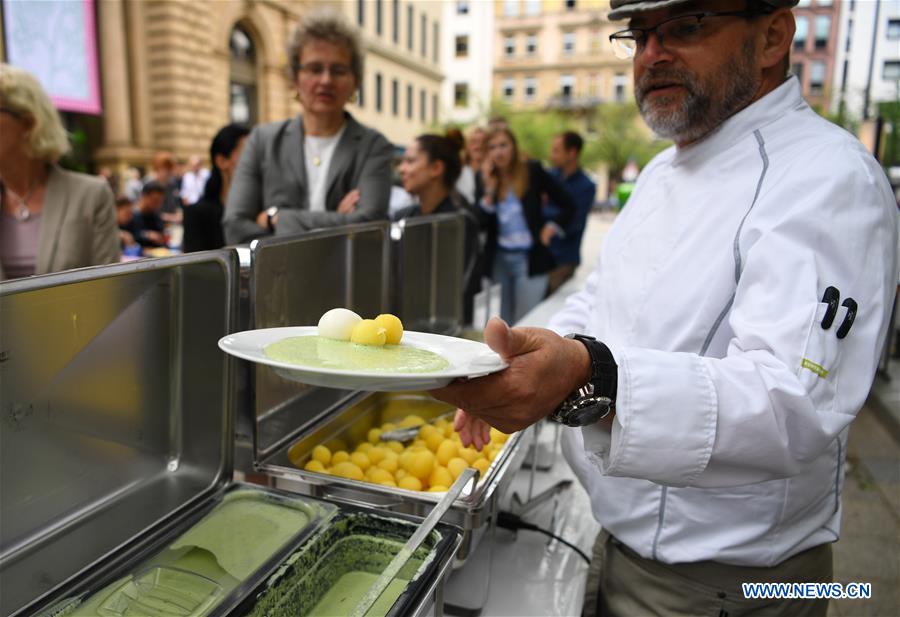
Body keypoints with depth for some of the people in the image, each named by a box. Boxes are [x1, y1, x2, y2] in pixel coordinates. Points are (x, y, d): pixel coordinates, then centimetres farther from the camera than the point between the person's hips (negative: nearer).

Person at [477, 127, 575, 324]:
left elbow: (567, 204, 1)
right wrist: (489, 188, -10)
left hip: (530, 258, -3)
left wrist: (551, 227, -9)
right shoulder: (486, 177, 5)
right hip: (499, 258, 4)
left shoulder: (533, 170, -3)